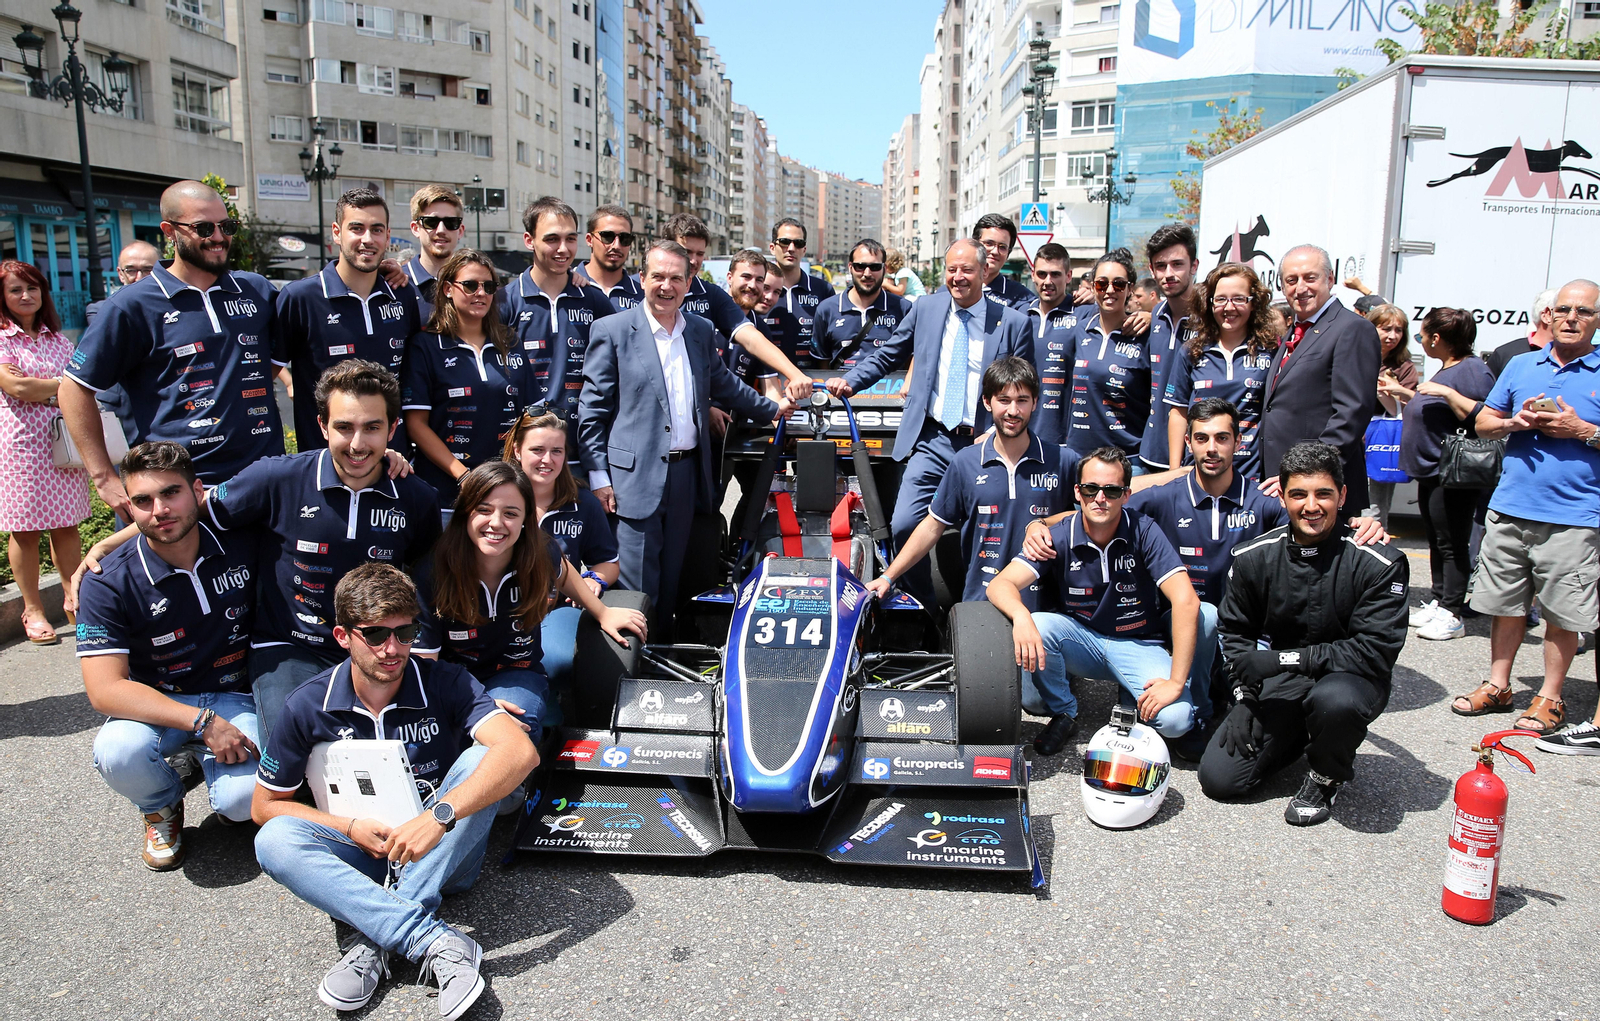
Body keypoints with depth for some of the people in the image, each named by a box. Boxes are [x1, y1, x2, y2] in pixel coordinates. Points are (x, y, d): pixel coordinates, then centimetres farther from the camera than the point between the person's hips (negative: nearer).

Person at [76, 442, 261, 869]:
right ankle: (162, 806, 4)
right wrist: (202, 722, -28)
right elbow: (105, 689, -20)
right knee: (119, 754, -34)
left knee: (243, 800, -26)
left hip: (235, 700, 0)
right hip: (156, 707, 0)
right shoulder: (108, 583, -15)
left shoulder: (242, 545, -9)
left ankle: (208, 762, 14)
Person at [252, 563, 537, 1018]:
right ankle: (433, 939, -37)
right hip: (363, 852, 2)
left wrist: (439, 816, -41)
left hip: (444, 856, -1)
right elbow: (265, 805, 1)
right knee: (274, 841, -25)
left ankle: (375, 939, -28)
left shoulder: (446, 684, -14)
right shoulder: (308, 706, -8)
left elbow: (521, 752, -30)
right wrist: (350, 828, -15)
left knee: (478, 760, -28)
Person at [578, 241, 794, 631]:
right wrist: (598, 477, -9)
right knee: (636, 585, -3)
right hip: (635, 477, -5)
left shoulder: (702, 331, 11)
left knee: (672, 578, 14)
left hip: (687, 473, 5)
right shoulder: (612, 330, -4)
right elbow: (592, 409, -5)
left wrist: (772, 409, 31)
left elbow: (723, 384, 27)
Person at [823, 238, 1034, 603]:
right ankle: (923, 607, 11)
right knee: (904, 526, -11)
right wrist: (850, 381, 1)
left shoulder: (1013, 323, 2)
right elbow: (887, 356, 17)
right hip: (933, 441, 2)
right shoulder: (926, 309, 9)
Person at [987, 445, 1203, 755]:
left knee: (1176, 718, -27)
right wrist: (1022, 617, -47)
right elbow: (1000, 584, -22)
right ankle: (1063, 713, -4)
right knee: (1036, 625, -31)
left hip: (1137, 645, -1)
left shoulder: (1143, 532, -15)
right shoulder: (1059, 537, -12)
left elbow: (1186, 601, -23)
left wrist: (1177, 682, -29)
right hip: (1079, 639, 1)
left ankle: (1130, 697, 11)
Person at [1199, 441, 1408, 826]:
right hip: (1278, 684, 3)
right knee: (1219, 779, -10)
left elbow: (1374, 652, -20)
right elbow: (1235, 633, 8)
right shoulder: (1253, 558, -4)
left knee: (1335, 700, -41)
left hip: (1349, 678, -3)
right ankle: (1300, 735, 21)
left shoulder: (1380, 563, -16)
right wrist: (1244, 695, -4)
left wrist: (1285, 658, -22)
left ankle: (1327, 775, -3)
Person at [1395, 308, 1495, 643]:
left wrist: (1448, 393, -26)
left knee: (1452, 545, -6)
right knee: (1437, 542, 15)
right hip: (1431, 472, 11)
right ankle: (1437, 603, 24)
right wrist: (1403, 393, 29)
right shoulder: (1445, 370, 16)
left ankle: (1451, 615, -1)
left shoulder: (1473, 370, -15)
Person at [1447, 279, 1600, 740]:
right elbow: (1483, 422, 14)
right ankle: (1498, 686, 24)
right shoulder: (1521, 366, 11)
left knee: (1561, 614, 3)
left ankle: (1550, 698, 16)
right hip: (1510, 508, 4)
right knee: (1504, 603, 11)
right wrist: (1515, 422, -5)